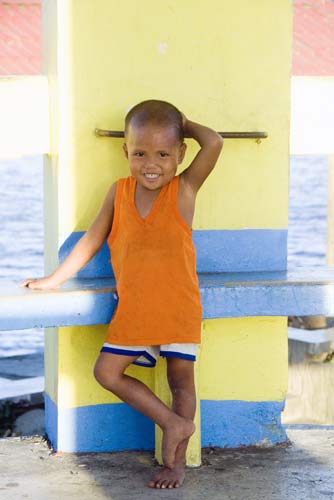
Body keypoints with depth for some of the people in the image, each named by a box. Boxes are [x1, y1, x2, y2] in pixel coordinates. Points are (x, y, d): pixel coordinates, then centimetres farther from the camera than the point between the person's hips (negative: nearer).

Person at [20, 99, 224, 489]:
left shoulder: (184, 190, -8)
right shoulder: (119, 192, 0)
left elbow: (213, 143, -20)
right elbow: (92, 239, 10)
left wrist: (184, 124, -2)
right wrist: (55, 279, 13)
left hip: (178, 307, -3)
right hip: (132, 308, 3)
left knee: (180, 379, 6)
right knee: (107, 372, 1)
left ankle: (176, 462, 18)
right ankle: (173, 423, 10)